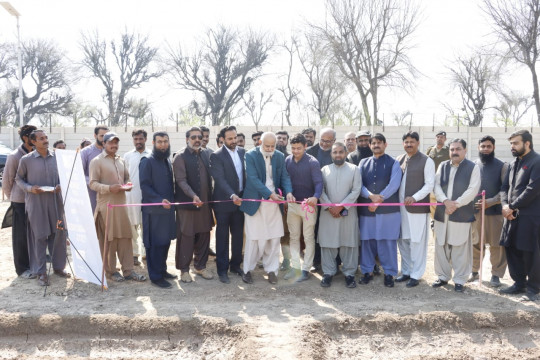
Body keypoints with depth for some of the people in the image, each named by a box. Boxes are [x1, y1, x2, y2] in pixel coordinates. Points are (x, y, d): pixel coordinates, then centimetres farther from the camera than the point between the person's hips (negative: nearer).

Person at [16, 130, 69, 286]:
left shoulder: (56, 158, 5)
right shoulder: (26, 159, -3)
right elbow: (19, 179, 5)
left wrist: (60, 186, -6)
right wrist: (30, 188, -12)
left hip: (55, 201, 3)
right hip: (35, 203, -3)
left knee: (59, 234, 8)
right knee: (39, 236, 2)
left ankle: (58, 266, 24)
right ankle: (41, 272, 13)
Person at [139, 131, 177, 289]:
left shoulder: (167, 161, 15)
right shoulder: (147, 161, -9)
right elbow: (144, 186, -14)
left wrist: (172, 200, 7)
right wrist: (160, 200, -22)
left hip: (168, 208, 7)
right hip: (153, 209, -7)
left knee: (166, 241, 11)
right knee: (155, 244, -1)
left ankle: (162, 270, 24)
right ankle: (155, 276, 8)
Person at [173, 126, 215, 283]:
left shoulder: (205, 154, 10)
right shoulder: (180, 157, -7)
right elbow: (181, 180, -15)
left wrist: (210, 198, 9)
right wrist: (193, 196, -28)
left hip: (204, 203, 5)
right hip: (187, 203, -5)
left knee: (204, 236, 10)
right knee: (186, 237, 2)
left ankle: (200, 266, 24)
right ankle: (184, 269, 15)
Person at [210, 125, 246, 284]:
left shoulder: (242, 152, 6)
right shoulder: (216, 156, -10)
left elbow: (247, 173, 10)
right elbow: (220, 179, -18)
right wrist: (232, 196, -29)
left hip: (240, 200, 5)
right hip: (224, 201, -5)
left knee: (238, 235, 13)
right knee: (222, 237, 5)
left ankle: (235, 265, 27)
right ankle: (222, 270, 13)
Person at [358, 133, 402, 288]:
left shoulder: (393, 163, 3)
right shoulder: (363, 163, 11)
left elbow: (394, 185, -9)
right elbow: (359, 183, 2)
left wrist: (379, 200, -15)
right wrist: (370, 195, -16)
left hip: (388, 209, -2)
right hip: (366, 208, 3)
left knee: (388, 241, 2)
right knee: (367, 240, 8)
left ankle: (389, 273, 13)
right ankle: (367, 271, 20)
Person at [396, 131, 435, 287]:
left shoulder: (426, 161, -4)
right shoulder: (399, 160, 11)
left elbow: (430, 185, -7)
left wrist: (414, 197, -18)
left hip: (418, 207, -5)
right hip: (401, 207, 5)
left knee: (417, 242, 0)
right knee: (403, 241, 12)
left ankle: (416, 275, 10)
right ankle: (406, 271, 25)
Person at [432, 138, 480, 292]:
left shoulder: (473, 167, 1)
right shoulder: (443, 166, 12)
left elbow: (473, 190, -8)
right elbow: (436, 186, 4)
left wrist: (456, 204, -15)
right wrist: (445, 201, -12)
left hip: (462, 215, -4)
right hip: (442, 213, 4)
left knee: (460, 249, 0)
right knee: (441, 247, 9)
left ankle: (459, 280, 11)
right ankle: (443, 276, 22)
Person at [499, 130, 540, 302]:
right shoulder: (514, 164, 15)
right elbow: (505, 187, 14)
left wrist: (512, 207, -14)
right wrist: (505, 205, -4)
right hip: (512, 215, 8)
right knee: (511, 249, 12)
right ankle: (519, 283, 27)